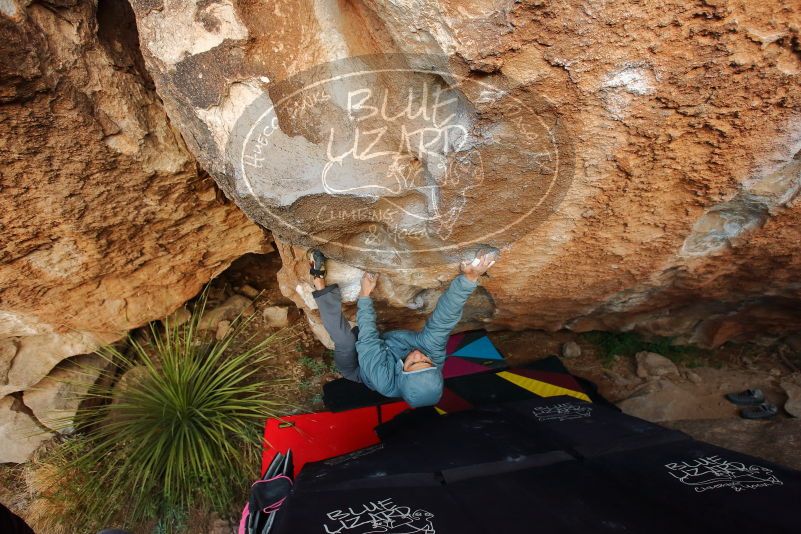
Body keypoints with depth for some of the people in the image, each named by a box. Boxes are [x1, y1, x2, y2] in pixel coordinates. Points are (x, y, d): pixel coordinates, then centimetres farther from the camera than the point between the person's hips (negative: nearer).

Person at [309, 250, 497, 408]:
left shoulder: (385, 382, -45)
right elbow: (442, 323, -41)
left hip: (355, 368, -6)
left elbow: (368, 340, -35)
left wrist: (365, 295, -28)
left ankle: (320, 282, -23)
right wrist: (470, 278, -54)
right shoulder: (436, 360, -37)